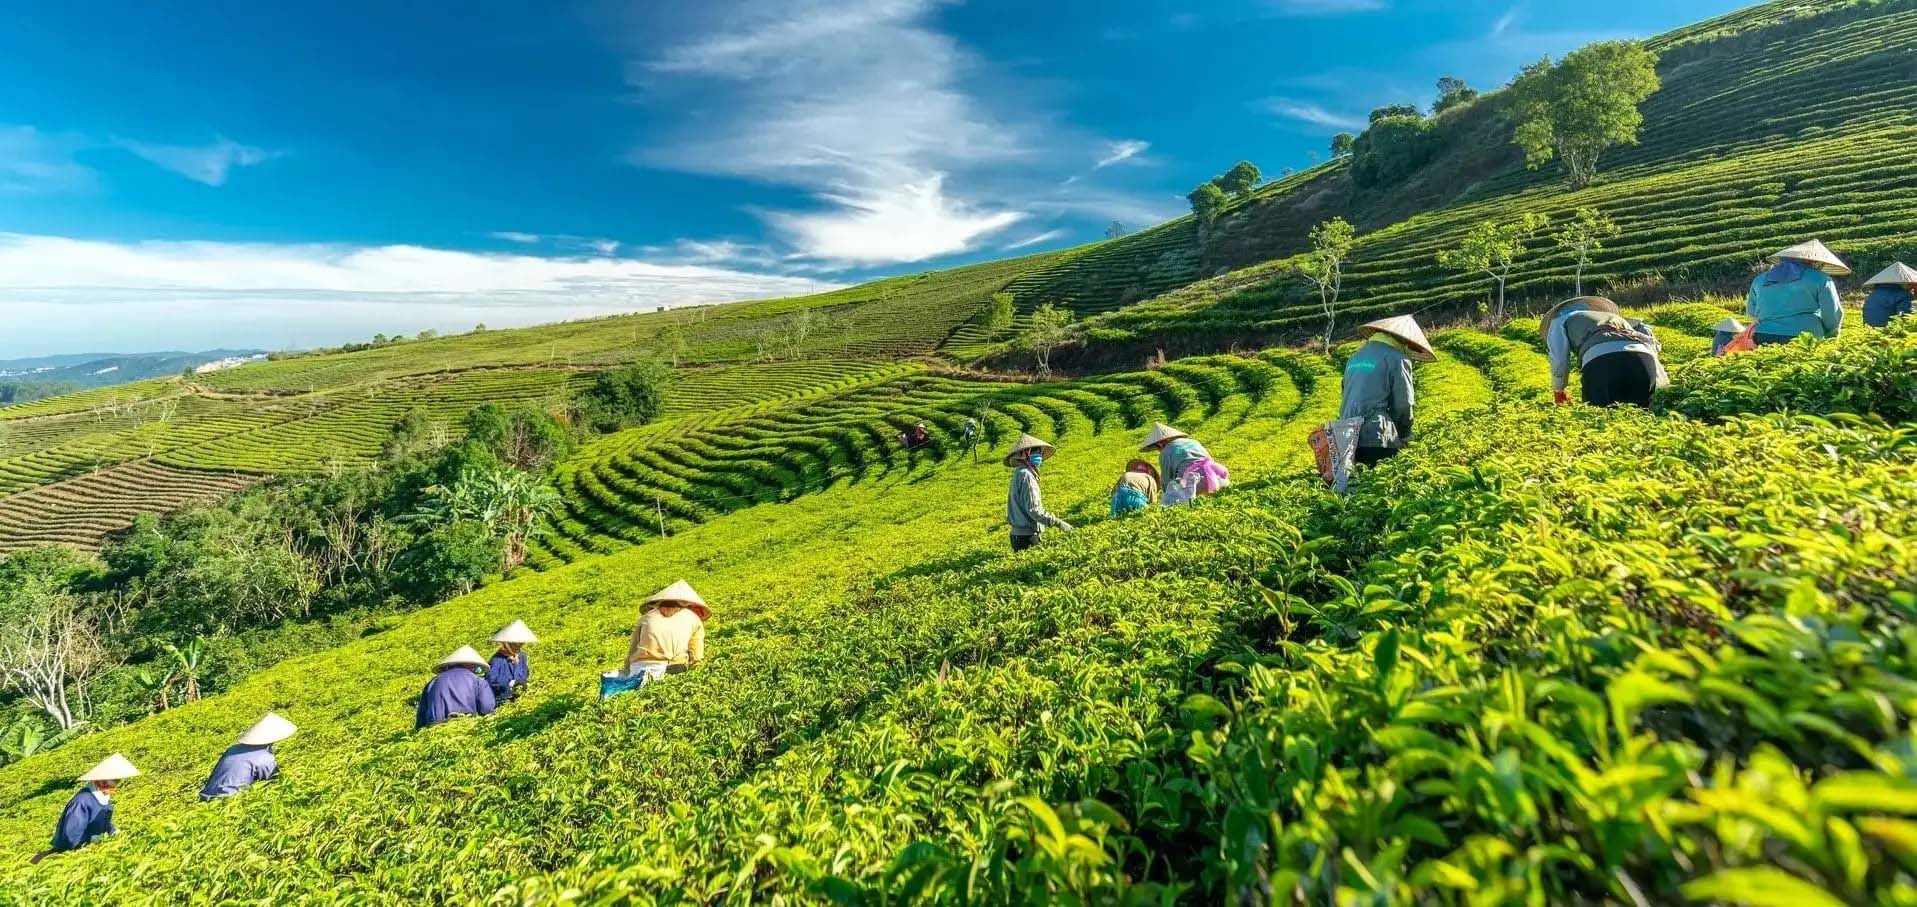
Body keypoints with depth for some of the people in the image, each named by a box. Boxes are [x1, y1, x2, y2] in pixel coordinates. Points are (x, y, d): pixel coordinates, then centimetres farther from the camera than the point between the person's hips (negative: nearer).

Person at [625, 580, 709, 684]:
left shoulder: (647, 615, 22)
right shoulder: (694, 618, 16)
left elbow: (632, 651, 19)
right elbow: (696, 658, 11)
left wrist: (628, 673, 27)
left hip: (639, 669, 2)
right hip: (672, 669, -2)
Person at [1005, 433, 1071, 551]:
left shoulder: (1019, 473, 13)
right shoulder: (1026, 475, -16)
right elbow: (1033, 509, -21)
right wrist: (1057, 523, -18)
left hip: (1018, 533, 10)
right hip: (1027, 536, -10)